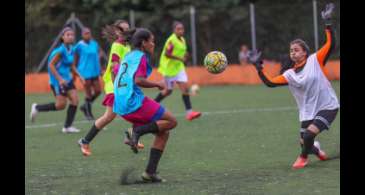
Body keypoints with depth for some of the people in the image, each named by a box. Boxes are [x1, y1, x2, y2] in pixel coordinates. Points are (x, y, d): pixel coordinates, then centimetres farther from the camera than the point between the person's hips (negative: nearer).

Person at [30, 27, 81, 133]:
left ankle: (67, 126, 3)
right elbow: (51, 65, -18)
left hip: (67, 79, 8)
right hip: (58, 80, -8)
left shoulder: (71, 49, 6)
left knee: (75, 100, -3)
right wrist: (60, 79, -22)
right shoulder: (61, 50, -18)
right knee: (61, 105, -8)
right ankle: (37, 108, 12)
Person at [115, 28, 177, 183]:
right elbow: (138, 80, -19)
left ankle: (150, 172, 5)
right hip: (135, 102, -9)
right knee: (171, 121, -3)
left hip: (121, 107, 9)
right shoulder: (141, 56, -6)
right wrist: (157, 85, -6)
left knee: (163, 133, 13)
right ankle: (137, 131, -16)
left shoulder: (128, 56, 20)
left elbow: (114, 74, 27)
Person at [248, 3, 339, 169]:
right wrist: (258, 67, -11)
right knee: (305, 143, 5)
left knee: (309, 135, -23)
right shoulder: (290, 75, 2)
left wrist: (327, 23, -23)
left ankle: (303, 157, 9)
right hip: (308, 112, 5)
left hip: (327, 107, -5)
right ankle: (318, 152, 42)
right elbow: (270, 82, -2)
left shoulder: (315, 61, -8)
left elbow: (330, 44, -16)